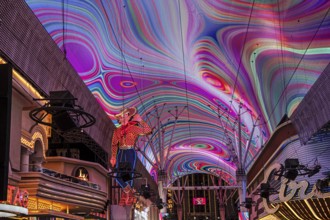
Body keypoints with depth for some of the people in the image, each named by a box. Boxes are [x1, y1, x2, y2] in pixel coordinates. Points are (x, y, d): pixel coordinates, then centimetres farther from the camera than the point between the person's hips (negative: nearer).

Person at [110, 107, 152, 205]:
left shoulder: (134, 128, 0)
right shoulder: (117, 130, 10)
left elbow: (147, 130, -11)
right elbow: (114, 144, 11)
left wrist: (140, 121, -6)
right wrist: (113, 157, 5)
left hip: (130, 153, -4)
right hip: (121, 153, 4)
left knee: (128, 175, -1)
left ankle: (127, 197, 10)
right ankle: (129, 192, 12)